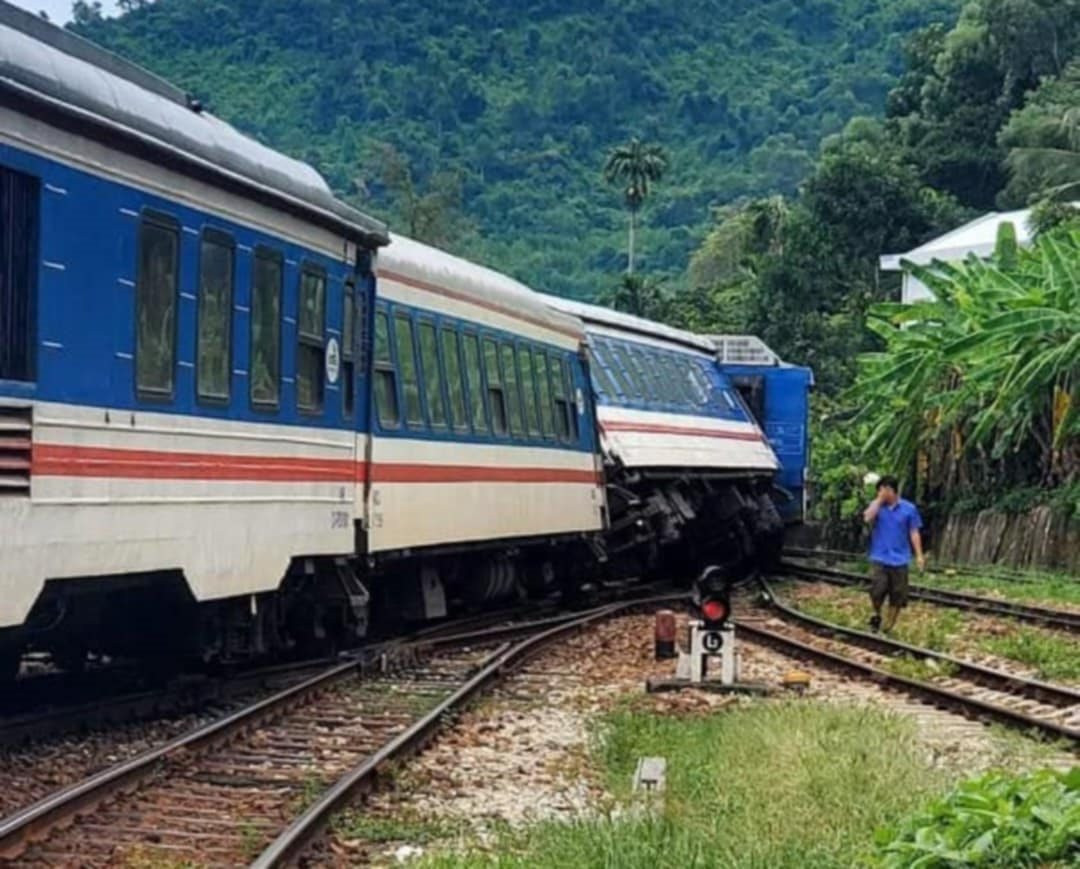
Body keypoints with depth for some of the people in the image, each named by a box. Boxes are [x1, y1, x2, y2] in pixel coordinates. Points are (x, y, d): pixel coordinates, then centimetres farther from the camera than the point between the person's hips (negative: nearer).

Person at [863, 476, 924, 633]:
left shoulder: (909, 509, 1)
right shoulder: (876, 506, 3)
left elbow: (914, 533, 4)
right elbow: (868, 518, -18)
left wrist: (919, 555, -2)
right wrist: (879, 499, -13)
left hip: (899, 560, 1)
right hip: (879, 559, -1)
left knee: (897, 598, 3)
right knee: (877, 590, -18)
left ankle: (887, 628, 16)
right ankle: (876, 614, 12)